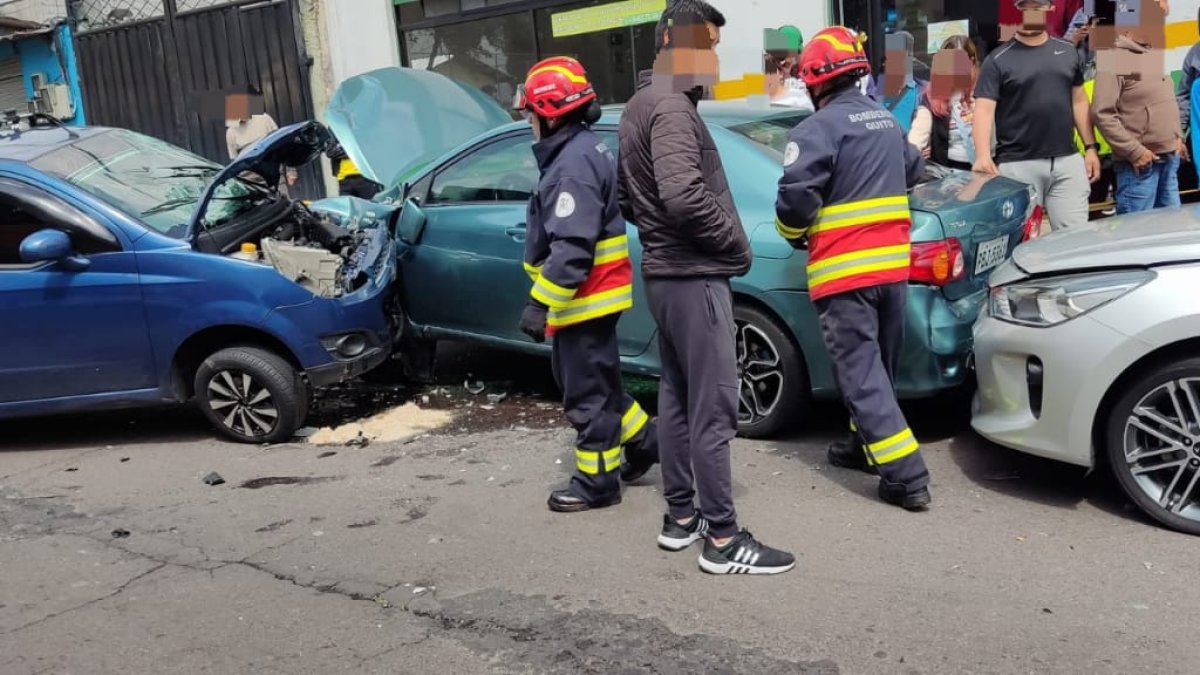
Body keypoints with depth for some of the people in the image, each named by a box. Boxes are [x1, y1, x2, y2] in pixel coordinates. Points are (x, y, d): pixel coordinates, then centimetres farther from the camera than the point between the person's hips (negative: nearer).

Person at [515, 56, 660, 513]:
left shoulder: (574, 163, -21)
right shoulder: (581, 151, 12)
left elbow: (571, 248, -28)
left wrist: (539, 303, -24)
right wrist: (548, 299, 24)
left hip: (584, 298, -10)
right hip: (594, 295, 10)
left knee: (587, 394, 2)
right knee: (595, 384, 22)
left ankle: (596, 483, 15)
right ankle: (644, 441, 31)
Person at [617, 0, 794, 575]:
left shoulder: (638, 106, 16)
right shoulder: (672, 108, -16)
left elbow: (630, 198, 22)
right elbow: (683, 196, -28)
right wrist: (736, 241, -15)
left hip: (663, 272, 10)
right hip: (693, 277, -10)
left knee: (676, 399, 15)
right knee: (712, 409, -5)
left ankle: (680, 517, 24)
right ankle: (722, 539, 2)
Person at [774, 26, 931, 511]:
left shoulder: (818, 128, -14)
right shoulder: (886, 120, 13)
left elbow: (795, 199, -19)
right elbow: (913, 171, 28)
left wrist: (795, 237, 1)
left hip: (845, 271, -8)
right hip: (892, 263, 8)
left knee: (860, 374, -4)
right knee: (877, 367, 20)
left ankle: (906, 477, -5)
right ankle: (865, 445, 36)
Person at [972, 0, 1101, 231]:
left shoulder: (1068, 52, 12)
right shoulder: (998, 60, -2)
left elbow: (1078, 101, 17)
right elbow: (984, 108, -11)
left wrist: (1090, 147, 11)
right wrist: (983, 154, -26)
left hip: (1067, 161, 4)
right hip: (1018, 164, -4)